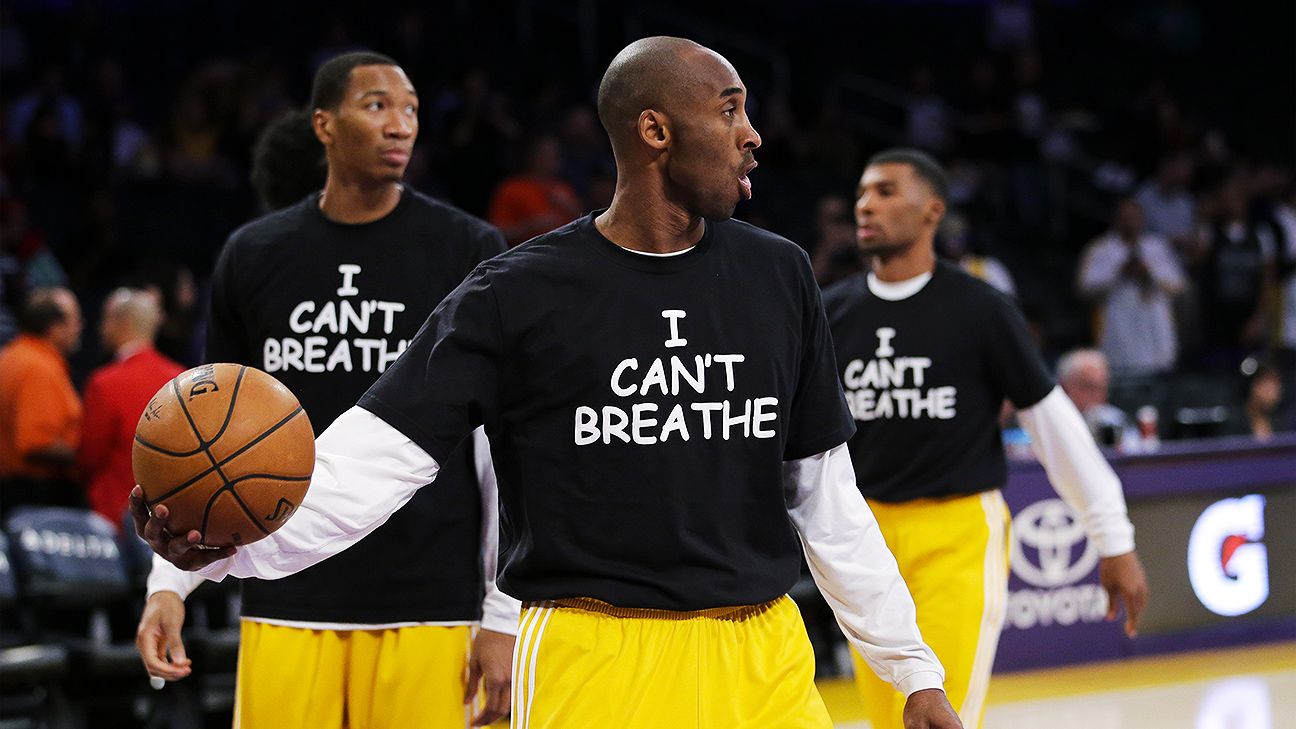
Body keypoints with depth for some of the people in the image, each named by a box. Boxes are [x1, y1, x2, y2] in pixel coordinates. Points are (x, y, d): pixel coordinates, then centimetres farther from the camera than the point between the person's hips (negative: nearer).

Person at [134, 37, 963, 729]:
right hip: (591, 660, -4)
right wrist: (227, 544, -27)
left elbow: (826, 496, 14)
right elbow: (378, 452, -10)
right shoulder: (519, 294, -3)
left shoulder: (778, 276, 9)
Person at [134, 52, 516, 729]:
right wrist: (169, 583, 3)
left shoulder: (469, 252, 1)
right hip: (285, 607, 2)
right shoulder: (253, 255, 8)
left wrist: (503, 616, -4)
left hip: (425, 609, -2)